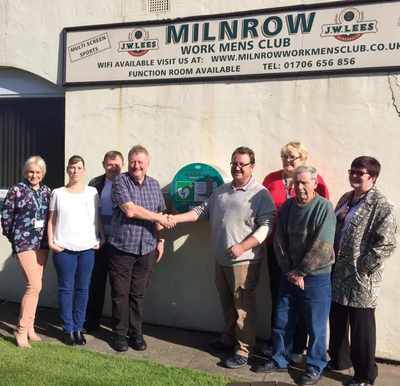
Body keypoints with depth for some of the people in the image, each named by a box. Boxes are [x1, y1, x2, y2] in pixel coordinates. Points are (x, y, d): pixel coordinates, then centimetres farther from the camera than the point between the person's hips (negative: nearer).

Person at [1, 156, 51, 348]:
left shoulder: (47, 191, 6)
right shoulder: (17, 190, -8)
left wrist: (48, 238, 9)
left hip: (42, 243, 5)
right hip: (24, 243, -5)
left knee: (34, 285, 10)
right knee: (35, 285, -12)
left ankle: (29, 327, 21)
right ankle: (21, 330, 0)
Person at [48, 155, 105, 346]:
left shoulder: (92, 192, 7)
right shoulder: (58, 193, 4)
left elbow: (98, 218, 10)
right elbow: (51, 220, 5)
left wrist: (102, 238, 2)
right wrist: (51, 241, -4)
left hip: (87, 248, 1)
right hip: (64, 249, -1)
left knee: (83, 289, 6)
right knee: (66, 289, 3)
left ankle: (78, 328, 16)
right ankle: (68, 329, 14)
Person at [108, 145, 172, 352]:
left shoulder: (154, 184, 9)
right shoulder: (120, 181, -7)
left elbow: (161, 215, 14)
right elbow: (130, 210, -19)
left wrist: (161, 240, 7)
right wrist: (158, 218, -11)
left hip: (147, 249, 4)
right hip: (122, 247, -3)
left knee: (138, 293, 11)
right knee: (120, 293, 5)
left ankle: (136, 332, 24)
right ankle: (120, 333, 20)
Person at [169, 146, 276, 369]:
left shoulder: (261, 194, -11)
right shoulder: (222, 191, 12)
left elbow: (266, 226, -18)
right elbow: (203, 211, 14)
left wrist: (242, 246, -25)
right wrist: (177, 218, 3)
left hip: (244, 262, -7)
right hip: (221, 259, 7)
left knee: (243, 307, 2)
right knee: (227, 304, 19)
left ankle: (245, 350, 15)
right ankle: (229, 339, 36)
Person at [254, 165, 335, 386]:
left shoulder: (324, 207, -13)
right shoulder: (287, 206, 2)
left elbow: (321, 247, -18)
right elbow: (280, 241, 2)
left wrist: (300, 272, -13)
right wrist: (289, 271, -8)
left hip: (315, 277, -5)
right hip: (289, 275, 5)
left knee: (316, 325, 8)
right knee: (282, 320, 14)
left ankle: (315, 367, 27)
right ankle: (280, 360, 32)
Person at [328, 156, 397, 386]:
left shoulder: (381, 205, -14)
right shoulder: (346, 199, 11)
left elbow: (387, 243, -19)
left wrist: (363, 267, -17)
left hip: (362, 277, -7)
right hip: (339, 272, 7)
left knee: (361, 327, 6)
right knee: (337, 321, 19)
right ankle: (338, 360, 40)